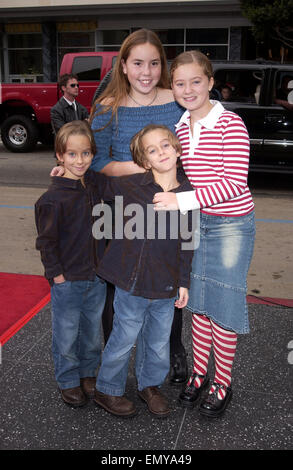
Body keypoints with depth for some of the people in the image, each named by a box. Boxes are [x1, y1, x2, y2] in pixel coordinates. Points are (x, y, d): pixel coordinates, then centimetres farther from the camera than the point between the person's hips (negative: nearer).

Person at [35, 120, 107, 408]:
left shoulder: (98, 184, 0)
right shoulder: (53, 198, -16)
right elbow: (46, 241, -11)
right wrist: (57, 274, -11)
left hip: (97, 277, 5)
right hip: (67, 280, -5)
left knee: (92, 331, 19)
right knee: (66, 334, 10)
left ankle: (88, 373, 39)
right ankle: (69, 381, 29)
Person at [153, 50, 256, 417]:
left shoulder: (230, 124, -14)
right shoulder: (180, 127, 5)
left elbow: (234, 183, -20)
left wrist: (182, 200, -26)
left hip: (231, 225, -5)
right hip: (194, 223, 5)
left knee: (222, 304, 4)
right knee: (198, 303, 12)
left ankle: (222, 383, 23)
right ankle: (198, 374, 29)